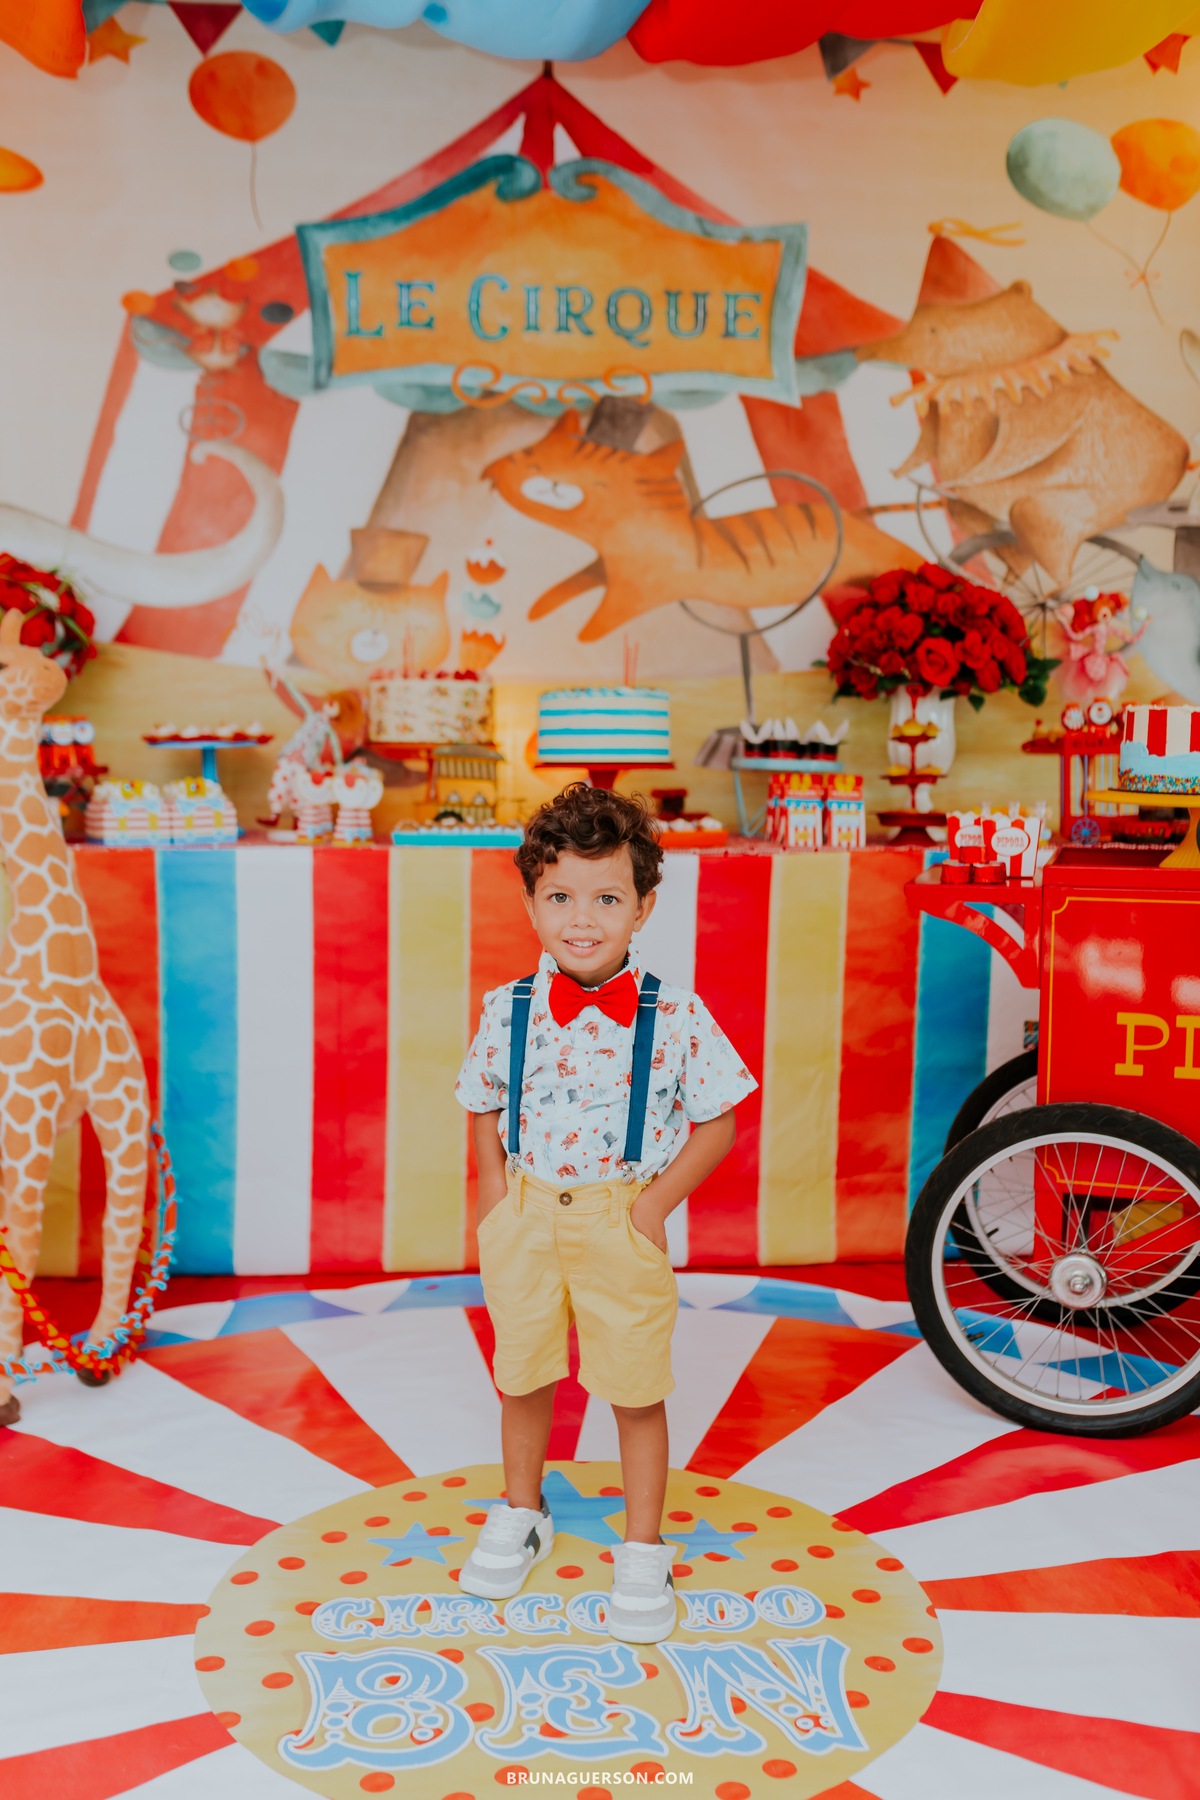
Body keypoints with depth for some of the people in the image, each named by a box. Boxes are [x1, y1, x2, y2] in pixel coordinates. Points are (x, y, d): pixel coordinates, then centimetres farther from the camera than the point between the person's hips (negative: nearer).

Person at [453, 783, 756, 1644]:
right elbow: (486, 1110, 9)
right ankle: (520, 1516, 46)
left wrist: (656, 1204, -11)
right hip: (526, 1219, 3)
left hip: (623, 1223, -2)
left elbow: (718, 1124, -5)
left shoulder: (676, 1016, -13)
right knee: (522, 1377, 19)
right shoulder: (509, 1010, -6)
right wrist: (495, 1196, -1)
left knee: (636, 1393, 10)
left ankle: (644, 1552, 32)